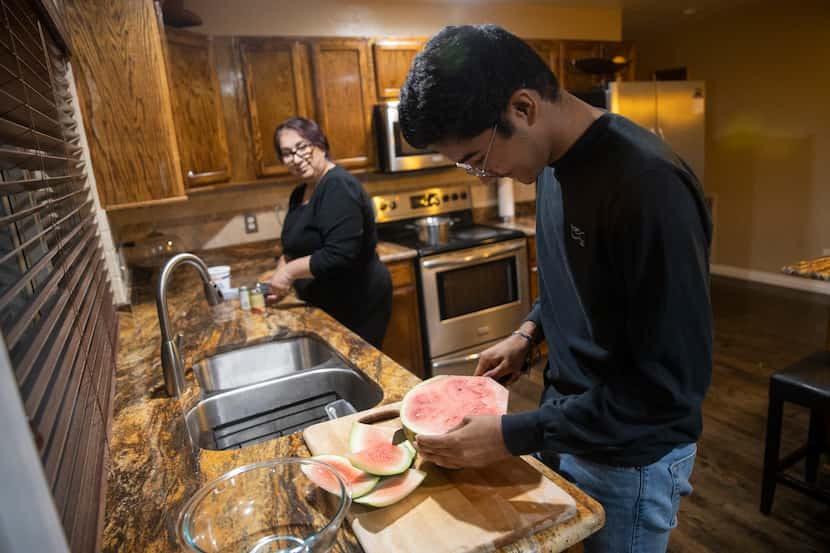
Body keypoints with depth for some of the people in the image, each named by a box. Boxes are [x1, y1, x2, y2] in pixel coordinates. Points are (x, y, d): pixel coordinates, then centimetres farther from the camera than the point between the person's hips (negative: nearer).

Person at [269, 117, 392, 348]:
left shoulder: (339, 186, -20)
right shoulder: (300, 193, 8)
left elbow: (339, 255, -29)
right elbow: (295, 246, 18)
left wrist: (291, 271, -18)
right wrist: (281, 273, 0)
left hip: (359, 305, -9)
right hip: (328, 306, 9)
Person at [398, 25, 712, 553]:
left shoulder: (649, 185, -29)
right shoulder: (555, 162, -2)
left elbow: (671, 385, -27)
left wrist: (514, 435, -24)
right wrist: (529, 332, -1)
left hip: (628, 460, -7)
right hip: (563, 420, 7)